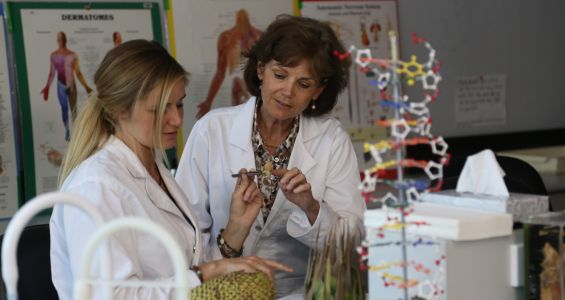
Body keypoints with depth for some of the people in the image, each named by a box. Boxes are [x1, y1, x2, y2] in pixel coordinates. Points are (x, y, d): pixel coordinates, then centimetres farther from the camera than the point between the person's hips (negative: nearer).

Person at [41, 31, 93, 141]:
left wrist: (86, 87, -3)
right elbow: (52, 73, 5)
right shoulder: (54, 55, -2)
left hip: (71, 86, -1)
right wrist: (47, 88, 4)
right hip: (61, 86, 1)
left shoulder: (72, 55, -6)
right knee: (64, 110, 7)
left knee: (73, 110, -2)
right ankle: (67, 131, 18)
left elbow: (78, 73, -1)